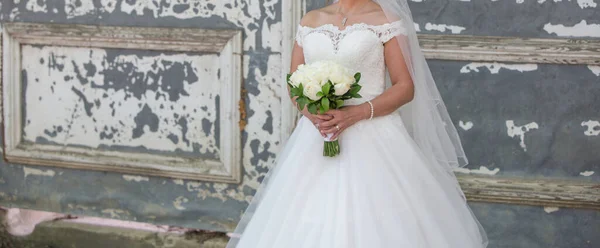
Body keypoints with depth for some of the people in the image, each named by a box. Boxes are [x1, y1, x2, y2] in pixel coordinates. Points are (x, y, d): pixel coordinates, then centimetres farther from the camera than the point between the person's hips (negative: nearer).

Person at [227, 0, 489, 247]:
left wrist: (358, 113, -19)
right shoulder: (310, 21, 10)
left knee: (377, 222, -8)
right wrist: (311, 112, -9)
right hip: (316, 137, 4)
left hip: (373, 138, -3)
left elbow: (406, 87, -6)